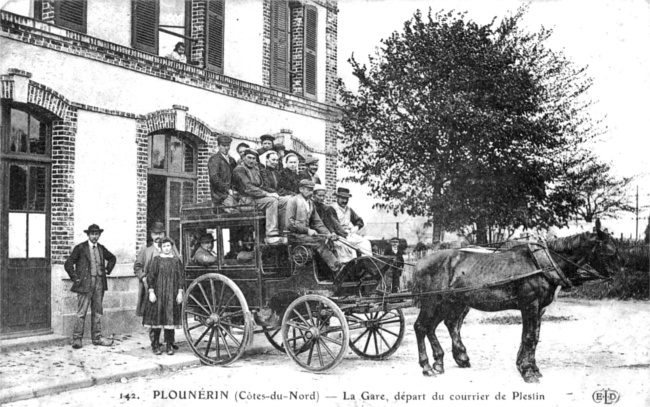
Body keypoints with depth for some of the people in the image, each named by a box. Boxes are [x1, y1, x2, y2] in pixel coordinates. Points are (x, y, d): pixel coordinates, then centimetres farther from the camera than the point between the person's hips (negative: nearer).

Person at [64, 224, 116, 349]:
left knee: (98, 312, 9)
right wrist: (75, 278, -8)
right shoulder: (80, 248, -4)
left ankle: (97, 338, 15)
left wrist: (107, 270, 16)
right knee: (81, 313, -5)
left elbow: (112, 258, 29)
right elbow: (68, 264, -6)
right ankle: (77, 339, 2)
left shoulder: (101, 249, 12)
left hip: (99, 283, 6)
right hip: (85, 284, -5)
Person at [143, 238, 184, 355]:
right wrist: (151, 292, -6)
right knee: (157, 318, 0)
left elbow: (180, 277, 7)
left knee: (170, 318, 0)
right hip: (158, 293, -1)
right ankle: (155, 345, 11)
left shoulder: (176, 260, 8)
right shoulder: (156, 260, 4)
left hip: (172, 294, 1)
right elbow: (150, 277, 1)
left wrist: (180, 292, 0)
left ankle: (169, 345, 8)